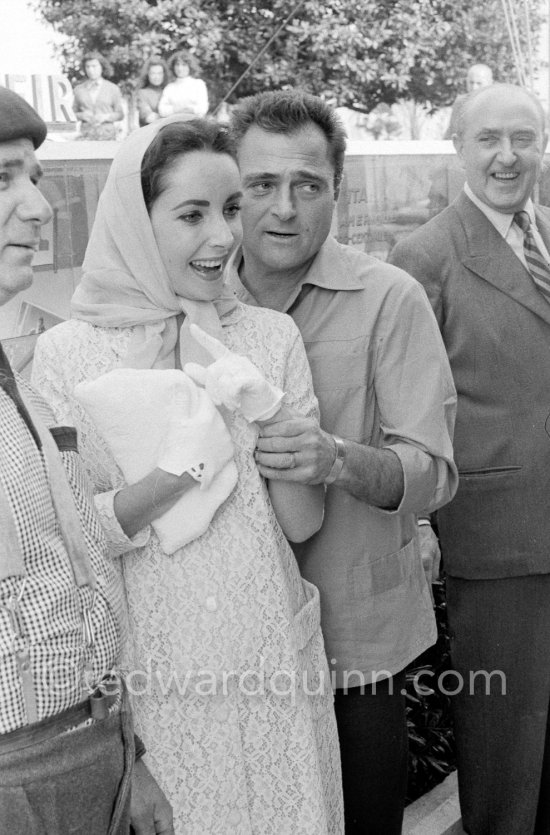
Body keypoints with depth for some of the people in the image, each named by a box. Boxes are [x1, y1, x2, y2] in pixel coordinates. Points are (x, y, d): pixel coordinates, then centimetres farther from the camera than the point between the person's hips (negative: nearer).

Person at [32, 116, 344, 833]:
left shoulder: (270, 336, -2)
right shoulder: (67, 354, -9)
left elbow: (304, 523, -3)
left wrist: (267, 414, -20)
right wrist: (173, 474, -23)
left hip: (270, 647, 2)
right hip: (149, 659, -2)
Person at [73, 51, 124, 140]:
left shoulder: (113, 89, 7)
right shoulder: (79, 89, 12)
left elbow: (120, 115, 7)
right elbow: (73, 114, 15)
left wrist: (105, 117, -10)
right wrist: (82, 115, -6)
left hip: (107, 136, -1)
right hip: (86, 136, 1)